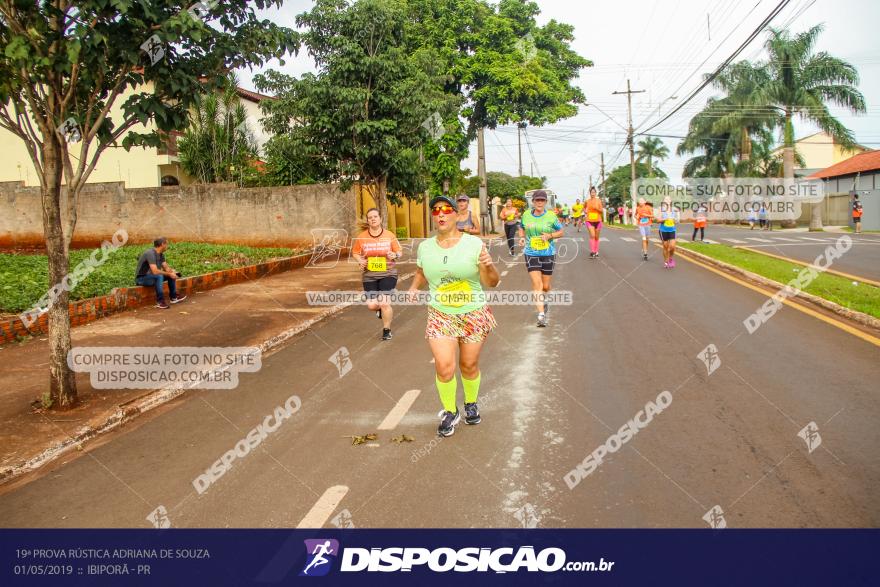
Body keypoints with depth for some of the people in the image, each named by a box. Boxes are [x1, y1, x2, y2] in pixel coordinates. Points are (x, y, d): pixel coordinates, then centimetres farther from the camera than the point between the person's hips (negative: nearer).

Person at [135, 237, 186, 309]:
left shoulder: (161, 254, 4)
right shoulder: (150, 253, -26)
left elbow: (166, 267, 6)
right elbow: (155, 271, -33)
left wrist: (172, 270, -16)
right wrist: (169, 274, -24)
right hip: (141, 278, -10)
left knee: (172, 274, 4)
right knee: (159, 276, -36)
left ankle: (173, 297, 8)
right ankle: (160, 302, -31)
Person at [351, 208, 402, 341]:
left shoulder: (389, 235, -5)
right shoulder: (361, 237, -2)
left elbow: (399, 252, 2)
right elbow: (355, 252, 11)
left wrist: (394, 255, -20)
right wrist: (360, 260, -9)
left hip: (388, 274, -2)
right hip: (369, 276, 2)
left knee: (384, 303, -10)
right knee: (372, 305, -3)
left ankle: (386, 330, 14)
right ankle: (382, 310, 37)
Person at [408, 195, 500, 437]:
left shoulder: (474, 243, -8)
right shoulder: (425, 247, 0)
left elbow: (492, 283, -5)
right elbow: (421, 272, 20)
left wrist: (488, 266, -26)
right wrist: (414, 287, 0)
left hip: (474, 315, -1)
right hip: (441, 316, 1)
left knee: (469, 365, 11)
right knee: (444, 367, -10)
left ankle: (471, 403, 39)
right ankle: (450, 412, 15)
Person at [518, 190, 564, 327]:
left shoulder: (551, 216, -5)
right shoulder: (526, 215, 0)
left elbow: (560, 232, 5)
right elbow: (521, 228, 19)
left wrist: (550, 235, -14)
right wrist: (522, 237, -1)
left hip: (548, 254, 0)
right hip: (531, 254, 0)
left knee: (545, 286, 9)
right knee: (537, 283, -12)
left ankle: (541, 300, 45)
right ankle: (541, 314, -11)